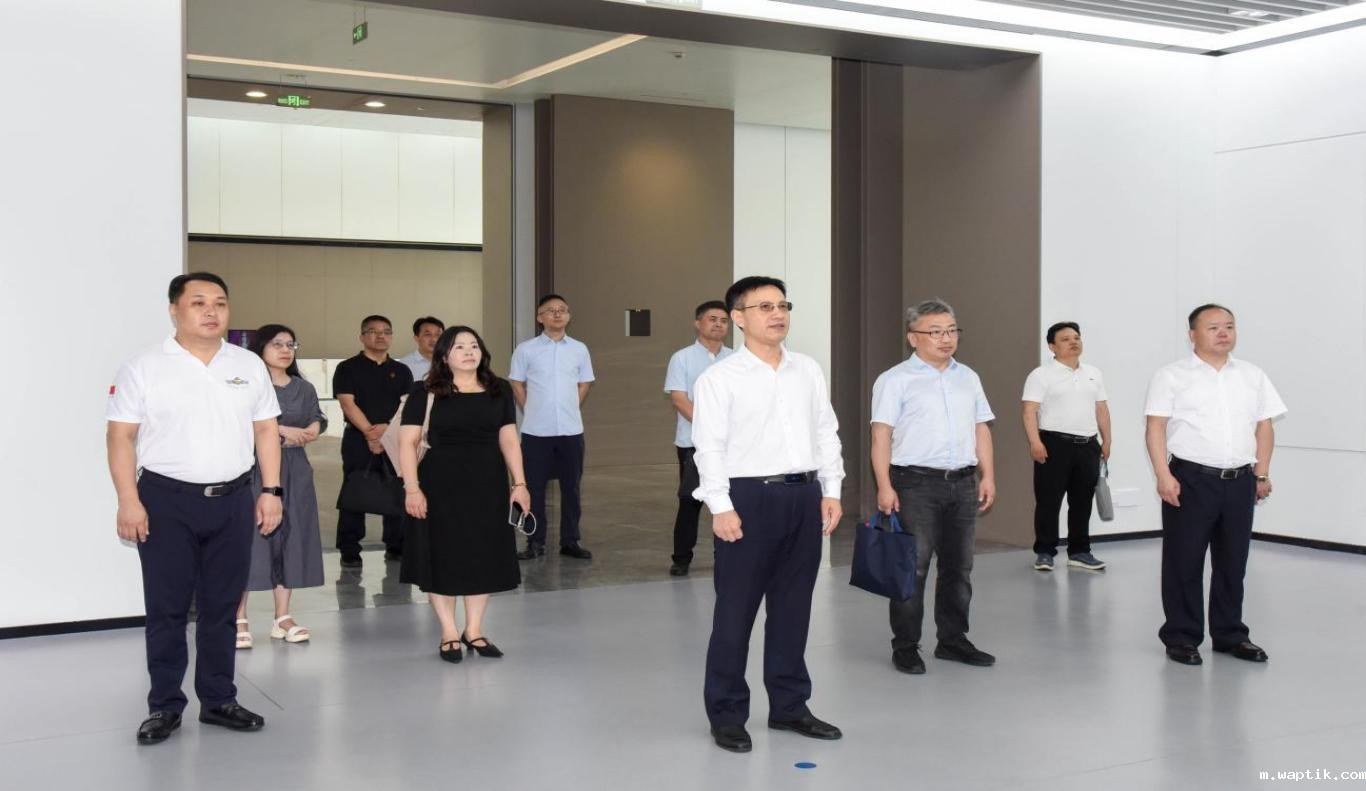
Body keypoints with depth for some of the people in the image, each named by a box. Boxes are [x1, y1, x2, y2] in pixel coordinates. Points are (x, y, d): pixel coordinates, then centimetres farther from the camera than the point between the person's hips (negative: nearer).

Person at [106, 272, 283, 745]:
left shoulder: (249, 366, 7)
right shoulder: (143, 368, -3)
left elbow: (266, 430, 10)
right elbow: (121, 437, -5)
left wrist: (271, 490, 3)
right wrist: (128, 501, -12)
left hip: (233, 499, 3)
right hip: (166, 500, -3)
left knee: (221, 607, 10)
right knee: (167, 609, 4)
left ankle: (218, 700, 21)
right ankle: (164, 706, 14)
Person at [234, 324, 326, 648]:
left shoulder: (304, 388, 16)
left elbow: (318, 418, 11)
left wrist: (311, 430, -12)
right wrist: (282, 430, -16)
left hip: (294, 471, 6)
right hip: (254, 468, -6)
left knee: (289, 538, 6)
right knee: (250, 538, -6)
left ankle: (283, 617, 14)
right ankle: (239, 619, 1)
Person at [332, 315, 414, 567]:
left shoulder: (401, 371, 13)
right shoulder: (348, 368, 3)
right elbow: (347, 403, -7)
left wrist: (387, 427, -14)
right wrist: (369, 432, -16)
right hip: (358, 439, -3)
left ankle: (396, 547, 14)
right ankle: (349, 551, 2)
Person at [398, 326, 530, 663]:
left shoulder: (499, 391, 8)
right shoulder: (425, 393, -3)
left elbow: (509, 440, 10)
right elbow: (407, 442, -6)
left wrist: (519, 483, 4)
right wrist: (412, 487, -14)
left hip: (487, 485, 4)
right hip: (440, 486, -3)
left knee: (484, 556, 7)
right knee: (443, 556, 2)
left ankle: (474, 630, 21)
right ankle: (449, 632, 14)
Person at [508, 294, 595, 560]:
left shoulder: (579, 349, 5)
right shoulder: (525, 349, -1)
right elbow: (516, 385, 6)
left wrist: (569, 412, 8)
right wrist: (533, 412, 4)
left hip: (571, 429, 2)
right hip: (536, 431, -2)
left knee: (571, 487, 6)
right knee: (534, 488, 3)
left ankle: (570, 541, 16)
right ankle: (535, 542, 12)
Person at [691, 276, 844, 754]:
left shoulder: (809, 371, 11)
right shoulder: (719, 378, -5)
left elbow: (826, 434, 14)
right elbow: (710, 447, -9)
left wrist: (831, 491, 7)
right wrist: (721, 507, -15)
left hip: (805, 495, 5)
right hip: (749, 497, -5)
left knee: (793, 608, 13)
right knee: (736, 611, 2)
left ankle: (789, 706, 27)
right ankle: (726, 715, 15)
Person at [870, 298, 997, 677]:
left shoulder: (968, 378, 15)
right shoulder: (896, 380, -3)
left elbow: (981, 429, 17)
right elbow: (881, 435, -8)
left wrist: (988, 476, 9)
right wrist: (885, 486, -15)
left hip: (963, 483, 6)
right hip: (916, 484, -6)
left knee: (958, 567, 12)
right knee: (912, 569, -4)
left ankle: (953, 640, 23)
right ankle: (905, 647, 6)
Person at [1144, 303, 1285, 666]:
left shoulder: (1253, 376, 12)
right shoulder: (1172, 376, -1)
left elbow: (1264, 427, 14)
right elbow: (1156, 427, -6)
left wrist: (1262, 474, 7)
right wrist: (1163, 476, -14)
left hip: (1240, 481, 4)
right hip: (1190, 480, -4)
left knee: (1233, 561, 11)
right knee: (1184, 561, 1)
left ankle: (1230, 634, 23)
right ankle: (1182, 637, 10)